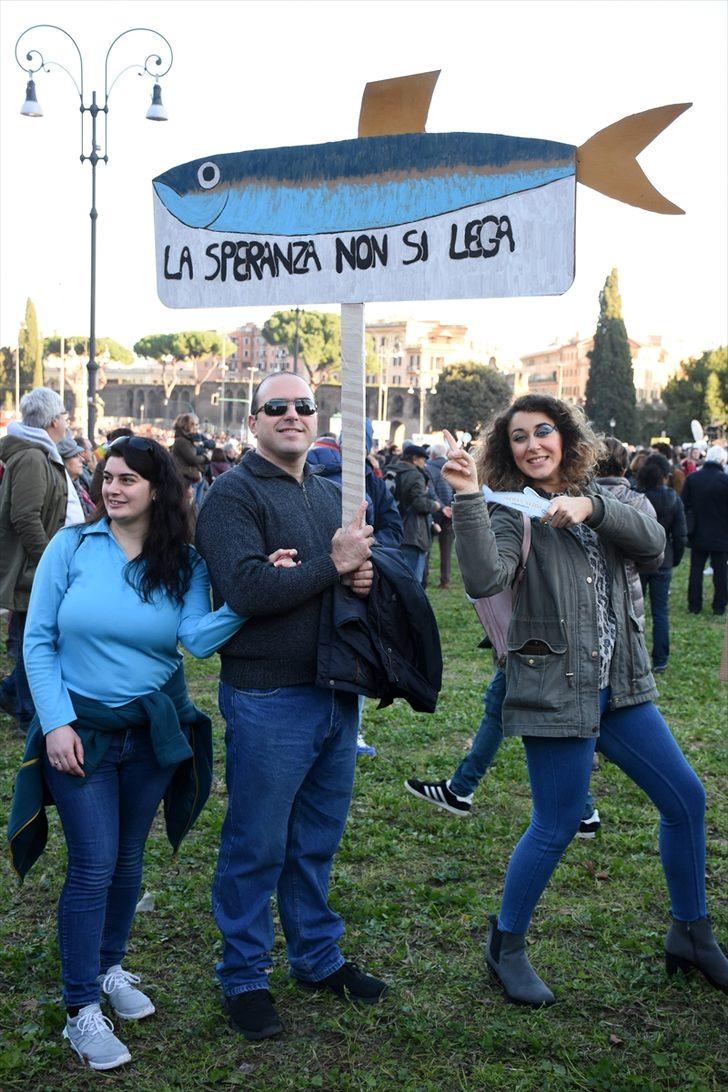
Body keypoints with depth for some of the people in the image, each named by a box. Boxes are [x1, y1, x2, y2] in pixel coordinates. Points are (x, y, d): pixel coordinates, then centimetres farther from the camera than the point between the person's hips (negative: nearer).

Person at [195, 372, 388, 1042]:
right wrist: (332, 565, -19)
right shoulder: (233, 495, -10)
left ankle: (318, 957, 34)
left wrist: (367, 575, -2)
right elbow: (247, 590, -23)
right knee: (257, 847, 4)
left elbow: (360, 567, 22)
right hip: (268, 700, -7)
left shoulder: (331, 494, 14)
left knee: (318, 840, 18)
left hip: (337, 691, 7)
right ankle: (243, 977, 20)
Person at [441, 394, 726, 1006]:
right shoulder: (511, 513, -7)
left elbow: (653, 546, -9)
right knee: (557, 825, -2)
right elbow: (484, 579, -27)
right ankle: (506, 946, 21)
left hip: (618, 685, 6)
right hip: (557, 688, -6)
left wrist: (592, 508, -22)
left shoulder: (597, 500, 9)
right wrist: (468, 498, -34)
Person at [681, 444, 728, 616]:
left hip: (698, 534, 3)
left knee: (696, 570, 12)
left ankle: (694, 605, 16)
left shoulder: (692, 478, -5)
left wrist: (687, 528, 11)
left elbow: (684, 505, 0)